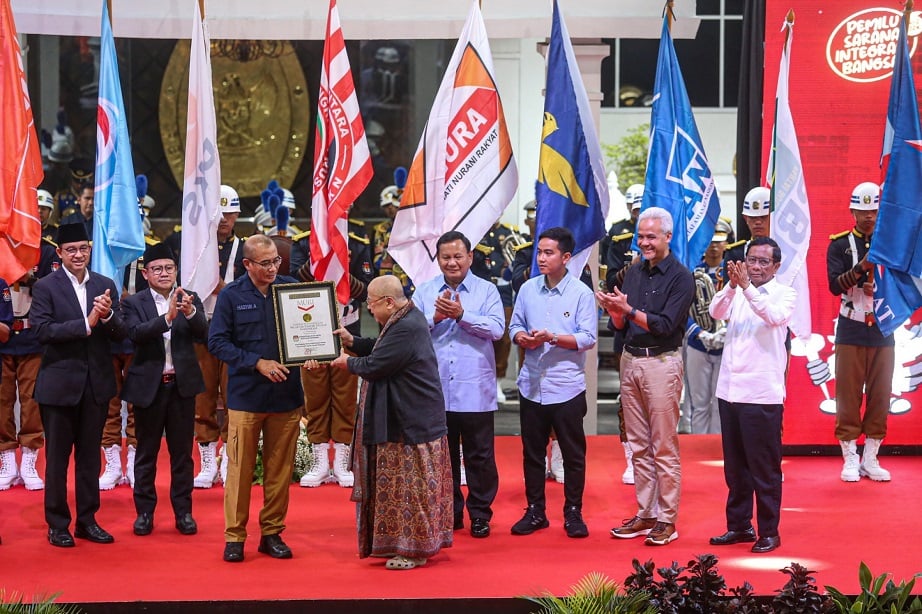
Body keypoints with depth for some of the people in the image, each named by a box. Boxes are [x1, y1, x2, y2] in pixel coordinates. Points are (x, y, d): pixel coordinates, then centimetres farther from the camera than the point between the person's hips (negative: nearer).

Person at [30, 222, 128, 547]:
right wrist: (86, 325, -24)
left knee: (90, 455, 12)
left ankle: (87, 520, 22)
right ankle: (57, 524, 15)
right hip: (59, 383, -3)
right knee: (57, 457, 5)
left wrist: (108, 316, -20)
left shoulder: (106, 286, 6)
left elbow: (121, 335, 2)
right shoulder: (45, 287, -5)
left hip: (96, 383, 4)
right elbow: (43, 331, -17)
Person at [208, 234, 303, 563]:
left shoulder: (292, 288, 3)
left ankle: (272, 533, 19)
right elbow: (217, 342, -5)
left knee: (280, 469, 8)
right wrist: (258, 363, -14)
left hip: (286, 394, 2)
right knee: (240, 468, 1)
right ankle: (234, 536, 10)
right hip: (245, 395, -2)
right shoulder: (231, 295, -2)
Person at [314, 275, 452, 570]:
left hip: (411, 424, -11)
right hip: (409, 420, 11)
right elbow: (382, 350, 21)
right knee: (408, 486, 16)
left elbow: (373, 366, -21)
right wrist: (353, 342, 11)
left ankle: (415, 549, 9)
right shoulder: (408, 318, 9)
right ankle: (405, 543, 24)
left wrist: (348, 362, -2)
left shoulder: (405, 329, -24)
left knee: (410, 487, -1)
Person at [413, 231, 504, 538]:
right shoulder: (424, 291, 9)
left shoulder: (486, 290, 3)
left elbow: (497, 328, -11)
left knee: (480, 456, 3)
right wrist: (435, 317, -16)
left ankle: (480, 513, 15)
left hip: (475, 390, -2)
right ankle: (449, 512, 21)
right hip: (435, 389, 2)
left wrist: (461, 314, -18)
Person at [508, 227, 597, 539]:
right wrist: (522, 338, -11)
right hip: (532, 385, 4)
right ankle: (535, 511, 22)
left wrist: (553, 337, -20)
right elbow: (515, 327, 11)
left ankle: (573, 513, 16)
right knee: (532, 452, 10)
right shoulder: (528, 289, 5)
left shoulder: (581, 293, -6)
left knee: (573, 454, 4)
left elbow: (588, 338, -10)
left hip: (567, 387, -3)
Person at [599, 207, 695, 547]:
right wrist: (614, 310, -9)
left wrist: (628, 309, -20)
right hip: (630, 361, 6)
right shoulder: (633, 273, 12)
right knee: (639, 446, 10)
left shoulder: (680, 277, -7)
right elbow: (621, 325, 12)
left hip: (661, 363, -6)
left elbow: (665, 325, -15)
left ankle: (667, 520, 3)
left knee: (664, 448, -2)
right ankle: (645, 514, 17)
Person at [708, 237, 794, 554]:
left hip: (762, 394, -5)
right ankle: (739, 526, 22)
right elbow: (716, 312, -6)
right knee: (735, 466, 12)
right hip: (729, 391, 5)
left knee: (765, 468, 0)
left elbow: (774, 316, -20)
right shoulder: (736, 293, 12)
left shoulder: (785, 294, 0)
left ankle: (769, 532, 8)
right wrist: (732, 286, -23)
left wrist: (747, 288, -29)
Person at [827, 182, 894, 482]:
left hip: (883, 331, 2)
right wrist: (862, 267, -25)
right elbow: (835, 285, -11)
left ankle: (871, 459, 13)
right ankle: (850, 459, 8)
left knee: (880, 396, 4)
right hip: (850, 332, -2)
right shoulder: (839, 244, -1)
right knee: (848, 396, 0)